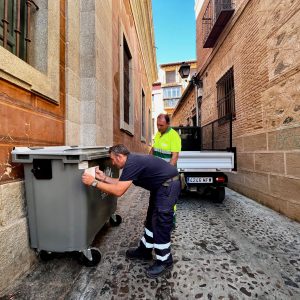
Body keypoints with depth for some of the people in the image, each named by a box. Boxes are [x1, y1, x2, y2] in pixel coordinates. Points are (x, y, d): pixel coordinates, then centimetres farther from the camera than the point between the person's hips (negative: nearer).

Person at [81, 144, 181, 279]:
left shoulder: (132, 164, -22)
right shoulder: (132, 161, 8)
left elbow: (118, 191, -25)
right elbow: (121, 183, 14)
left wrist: (94, 182, -20)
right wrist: (104, 178, 10)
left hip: (168, 185, -10)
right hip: (161, 185, 10)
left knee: (160, 224, -2)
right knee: (151, 219, 18)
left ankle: (164, 262, 17)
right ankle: (144, 251, 34)